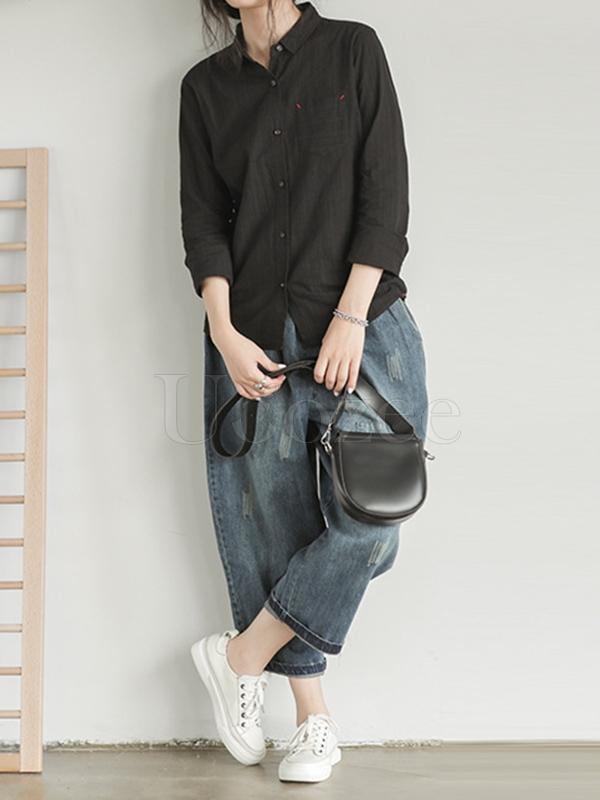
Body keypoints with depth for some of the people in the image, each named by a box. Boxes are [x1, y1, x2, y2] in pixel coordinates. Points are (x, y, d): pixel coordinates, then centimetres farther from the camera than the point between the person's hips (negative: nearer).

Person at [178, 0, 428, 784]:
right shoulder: (205, 86, 11)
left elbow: (386, 192, -3)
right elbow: (202, 219, 5)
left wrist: (350, 318, -11)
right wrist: (224, 333, -8)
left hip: (360, 328, -1)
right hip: (255, 341, 2)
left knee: (366, 512, -13)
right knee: (277, 521, 2)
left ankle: (240, 656, 7)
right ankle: (315, 720, 14)